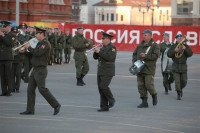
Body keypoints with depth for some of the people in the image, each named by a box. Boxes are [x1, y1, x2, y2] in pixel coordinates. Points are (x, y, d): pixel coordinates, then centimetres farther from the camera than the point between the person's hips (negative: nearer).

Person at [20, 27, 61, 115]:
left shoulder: (45, 43, -14)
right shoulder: (39, 43, 17)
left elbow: (37, 53, -24)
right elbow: (33, 54, 19)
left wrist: (29, 47, -10)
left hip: (41, 70, -10)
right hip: (35, 70, 10)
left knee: (42, 89, -11)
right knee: (30, 89, 6)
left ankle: (56, 105, -2)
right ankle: (30, 110, 8)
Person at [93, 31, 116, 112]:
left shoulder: (112, 48, -8)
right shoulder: (103, 48, 17)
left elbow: (109, 57, -23)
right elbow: (95, 57, 15)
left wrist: (99, 52, -18)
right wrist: (96, 51, -5)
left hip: (108, 72, -8)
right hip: (100, 71, 8)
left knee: (103, 86, -18)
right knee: (100, 88, 4)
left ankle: (111, 100, 4)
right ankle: (104, 107, 7)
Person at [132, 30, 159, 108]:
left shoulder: (154, 45, -2)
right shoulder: (140, 45, 16)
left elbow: (156, 56, -13)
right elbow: (134, 54, 24)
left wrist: (145, 55, -18)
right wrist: (134, 61, 7)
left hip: (149, 69, -6)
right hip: (140, 69, 6)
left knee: (149, 85, -13)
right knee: (141, 86, 2)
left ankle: (154, 96, 15)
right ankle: (144, 102, 7)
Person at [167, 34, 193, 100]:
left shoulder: (186, 46, 2)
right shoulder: (173, 46, 0)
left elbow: (190, 54, -9)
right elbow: (169, 54, -7)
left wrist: (185, 49, -25)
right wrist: (174, 50, -23)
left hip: (183, 66, 1)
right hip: (175, 66, -1)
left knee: (184, 81, 7)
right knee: (177, 81, -7)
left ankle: (180, 89, 36)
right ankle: (179, 94, 3)